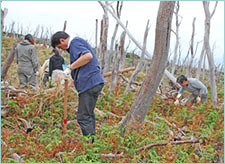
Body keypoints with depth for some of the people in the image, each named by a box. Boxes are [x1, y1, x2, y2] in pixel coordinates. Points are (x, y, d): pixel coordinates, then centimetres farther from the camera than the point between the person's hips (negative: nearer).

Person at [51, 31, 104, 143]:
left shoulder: (75, 43, -6)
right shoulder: (80, 42, 25)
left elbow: (88, 56, -24)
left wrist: (70, 67, -19)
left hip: (89, 84, -11)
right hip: (96, 82, 11)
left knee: (83, 117, -7)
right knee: (89, 114, 17)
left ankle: (90, 141, -5)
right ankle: (92, 141, 23)